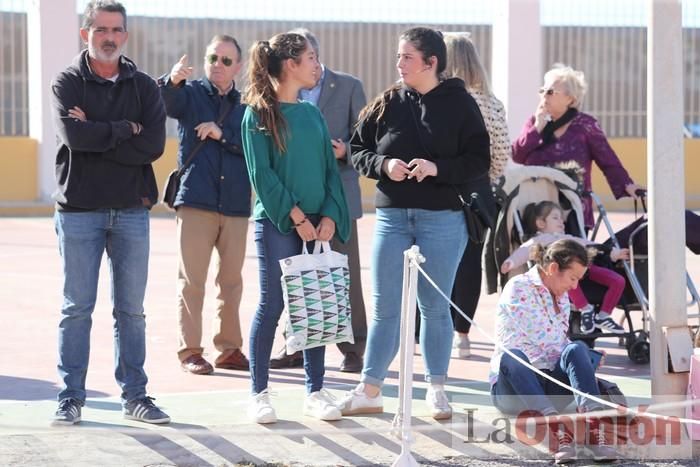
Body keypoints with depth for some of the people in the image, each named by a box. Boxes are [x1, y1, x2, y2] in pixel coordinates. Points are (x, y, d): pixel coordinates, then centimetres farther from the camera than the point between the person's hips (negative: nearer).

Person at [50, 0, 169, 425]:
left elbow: (154, 146, -9)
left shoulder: (144, 87, 6)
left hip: (132, 210, 2)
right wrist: (125, 129, -10)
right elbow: (74, 135, -17)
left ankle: (135, 395, 12)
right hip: (79, 209, -2)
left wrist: (96, 135, -13)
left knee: (131, 310, 6)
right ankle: (72, 398, 8)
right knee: (77, 309, 2)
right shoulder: (68, 82, 1)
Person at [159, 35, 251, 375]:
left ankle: (229, 348, 17)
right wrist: (172, 80, -38)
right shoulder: (191, 94, 5)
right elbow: (165, 102, -18)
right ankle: (190, 351, 3)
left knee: (232, 280, 9)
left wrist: (223, 134, -12)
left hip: (236, 204, 3)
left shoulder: (245, 105, 11)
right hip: (195, 200, -3)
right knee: (191, 280, -2)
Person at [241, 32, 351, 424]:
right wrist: (296, 216, -14)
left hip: (317, 224, 5)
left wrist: (329, 216, -4)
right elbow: (262, 173, -9)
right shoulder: (259, 114, -3)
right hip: (277, 223, -5)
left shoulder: (313, 114, 13)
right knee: (272, 305, -3)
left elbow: (330, 169, 10)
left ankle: (316, 391, 13)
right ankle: (260, 394, 5)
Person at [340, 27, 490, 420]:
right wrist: (383, 164, -10)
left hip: (443, 219, -2)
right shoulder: (386, 104, 5)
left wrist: (437, 168, -18)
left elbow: (479, 161, -4)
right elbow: (358, 151, 10)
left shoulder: (460, 104, -2)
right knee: (385, 308, 5)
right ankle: (370, 390, 12)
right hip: (391, 216, 2)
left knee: (435, 307, 7)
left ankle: (437, 389, 19)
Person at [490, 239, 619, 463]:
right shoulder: (518, 288, -9)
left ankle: (593, 424, -47)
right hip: (511, 386, -6)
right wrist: (588, 359, -4)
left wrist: (587, 365, 4)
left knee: (577, 349, -24)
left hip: (550, 389, 6)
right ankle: (555, 426, -58)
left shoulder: (562, 297, 16)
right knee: (511, 357, -39)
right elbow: (541, 340, -15)